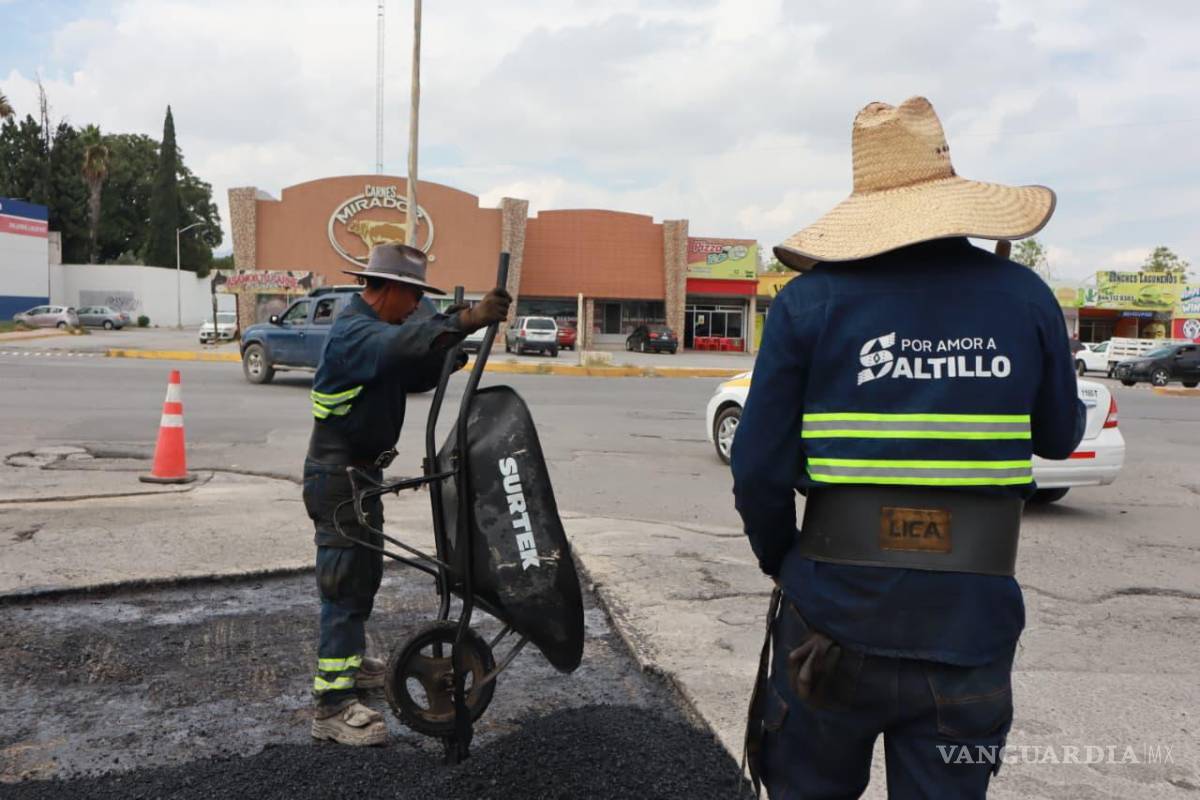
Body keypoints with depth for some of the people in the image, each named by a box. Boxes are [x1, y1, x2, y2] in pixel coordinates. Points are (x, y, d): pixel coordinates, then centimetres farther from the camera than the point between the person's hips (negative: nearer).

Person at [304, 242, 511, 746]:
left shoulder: (375, 330, 14)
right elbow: (400, 345, -42)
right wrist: (465, 321, -54)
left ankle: (348, 661, 38)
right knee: (346, 581, -9)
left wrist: (449, 356, -7)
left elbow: (413, 378, 11)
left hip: (361, 472, 10)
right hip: (338, 474, -10)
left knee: (364, 573, 21)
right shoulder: (354, 332, -20)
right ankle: (332, 706, -4)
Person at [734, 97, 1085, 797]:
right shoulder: (1025, 297, -1)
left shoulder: (810, 301, -8)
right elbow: (1059, 437, 12)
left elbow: (760, 469, -9)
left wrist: (782, 559, 9)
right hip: (972, 630, 2)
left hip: (836, 619, -1)